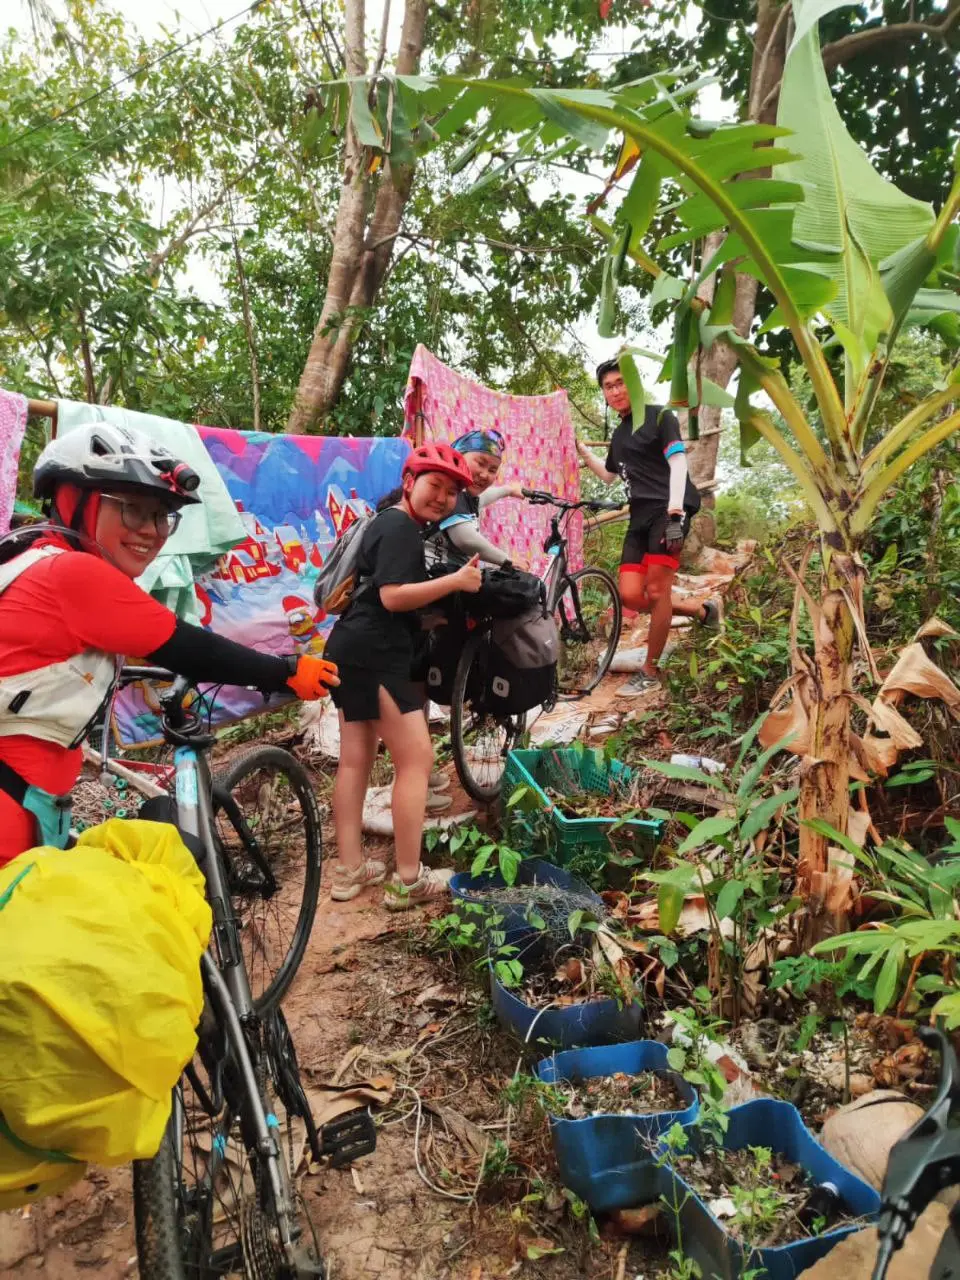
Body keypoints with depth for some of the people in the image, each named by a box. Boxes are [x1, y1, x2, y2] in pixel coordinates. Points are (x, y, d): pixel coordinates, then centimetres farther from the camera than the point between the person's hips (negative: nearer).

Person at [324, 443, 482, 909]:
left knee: (355, 760, 12)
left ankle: (349, 870, 20)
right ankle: (409, 881, -1)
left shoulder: (387, 523, 20)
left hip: (353, 651, 11)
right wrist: (455, 581, -23)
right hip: (376, 657, -11)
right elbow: (393, 596, -23)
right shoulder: (402, 529, -12)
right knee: (417, 759, -7)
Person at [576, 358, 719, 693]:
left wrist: (674, 513, -23)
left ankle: (650, 671, -2)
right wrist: (580, 450, 23)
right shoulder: (619, 434, 21)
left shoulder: (659, 416, 1)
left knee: (656, 590, -13)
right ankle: (702, 611, 15)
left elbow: (678, 463, -10)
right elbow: (609, 476, 35)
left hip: (667, 511, -7)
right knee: (631, 596, -6)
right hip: (640, 516, 7)